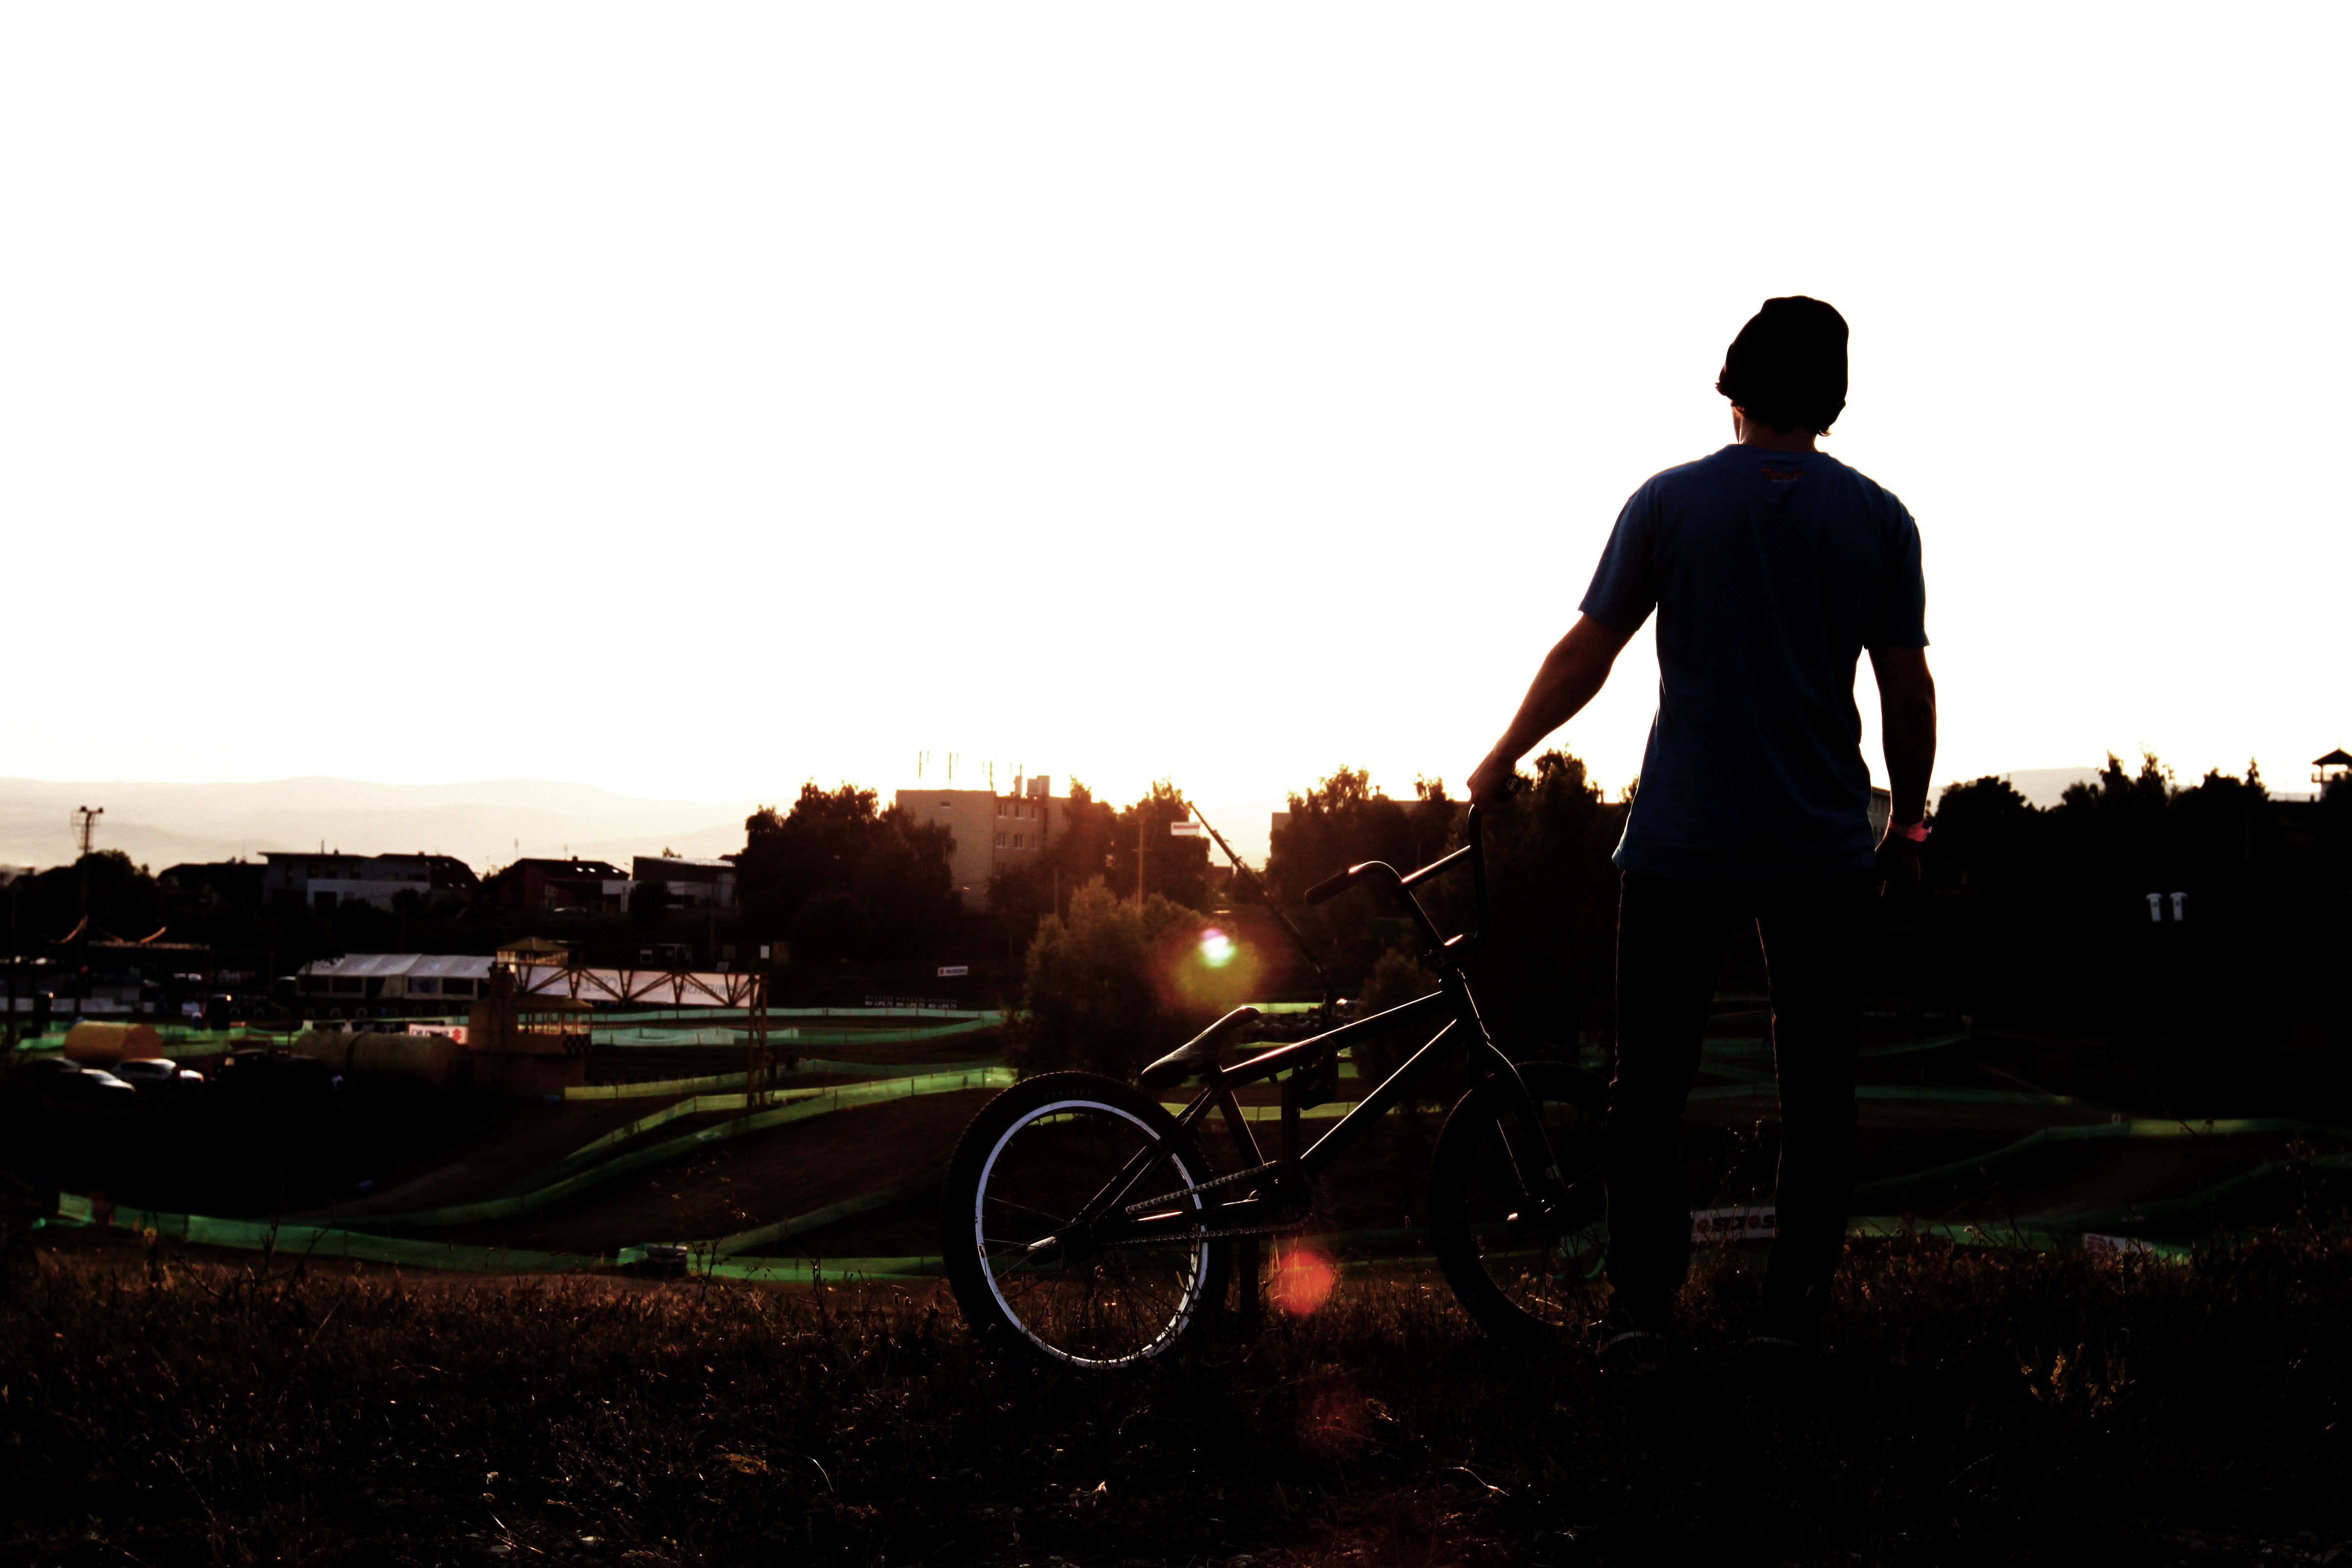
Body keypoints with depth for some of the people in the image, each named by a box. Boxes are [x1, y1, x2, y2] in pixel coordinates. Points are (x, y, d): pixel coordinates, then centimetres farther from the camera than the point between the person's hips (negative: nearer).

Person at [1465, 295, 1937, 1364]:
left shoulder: (1668, 504, -2)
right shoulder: (1879, 520, 1)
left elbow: (1584, 656, 1)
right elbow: (1908, 688, 2)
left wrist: (1502, 759, 15)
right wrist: (1908, 828, 14)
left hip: (1680, 846, -1)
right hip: (1825, 853, 1)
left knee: (1650, 1085, 7)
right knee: (1815, 1090, 7)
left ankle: (1641, 1304, 3)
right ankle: (1794, 1308, 5)